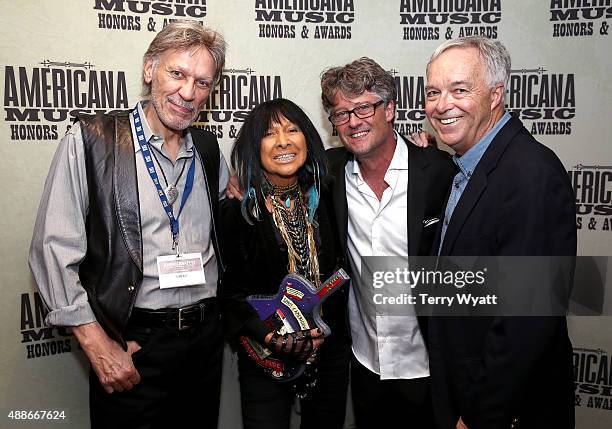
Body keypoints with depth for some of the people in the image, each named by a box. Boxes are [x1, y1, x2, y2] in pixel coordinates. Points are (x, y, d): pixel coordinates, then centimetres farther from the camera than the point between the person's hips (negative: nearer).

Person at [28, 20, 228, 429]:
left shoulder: (210, 150, 5)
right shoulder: (89, 140, -8)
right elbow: (54, 249, -10)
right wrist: (97, 344, -12)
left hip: (207, 334, 4)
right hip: (131, 343, -4)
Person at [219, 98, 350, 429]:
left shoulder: (325, 198, -2)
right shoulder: (237, 211, -12)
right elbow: (232, 293, -10)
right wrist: (268, 336, -26)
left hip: (331, 351, 4)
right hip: (266, 357, -3)